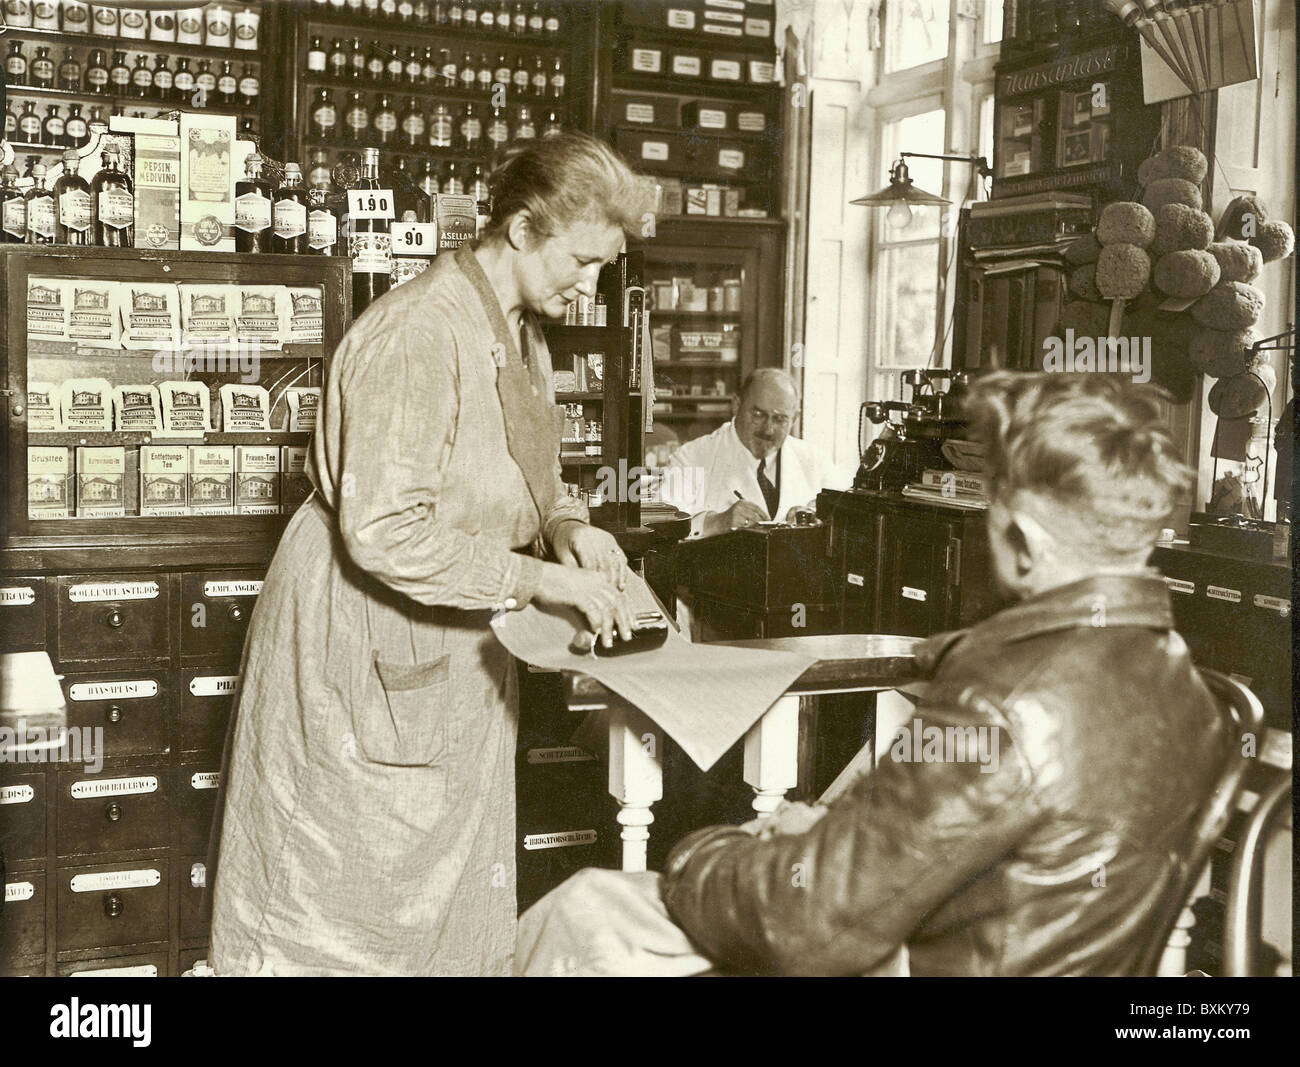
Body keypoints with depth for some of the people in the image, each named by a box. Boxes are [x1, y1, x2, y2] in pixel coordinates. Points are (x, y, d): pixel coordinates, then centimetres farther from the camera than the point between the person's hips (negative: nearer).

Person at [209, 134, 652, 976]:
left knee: (454, 881, 16)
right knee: (348, 891, 5)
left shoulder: (523, 334, 7)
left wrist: (568, 527, -4)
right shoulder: (419, 334, -24)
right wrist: (539, 577, -26)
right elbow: (385, 531, -30)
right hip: (366, 648, -9)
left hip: (459, 650, 9)